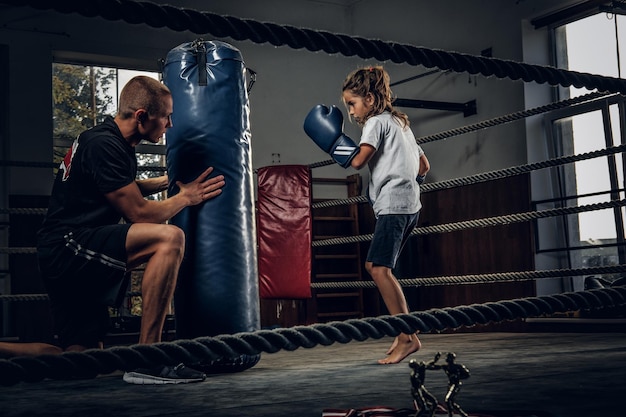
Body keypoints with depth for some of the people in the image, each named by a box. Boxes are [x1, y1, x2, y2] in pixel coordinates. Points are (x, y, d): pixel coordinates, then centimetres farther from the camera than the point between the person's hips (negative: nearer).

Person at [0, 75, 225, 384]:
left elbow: (125, 190, 38)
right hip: (67, 247, -11)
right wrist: (186, 197, 1)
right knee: (170, 238, -29)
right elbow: (138, 212, -13)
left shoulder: (114, 142, 17)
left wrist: (167, 181, 29)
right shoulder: (104, 145, -15)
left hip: (71, 258, 11)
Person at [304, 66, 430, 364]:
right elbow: (424, 165, 26)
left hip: (393, 205, -10)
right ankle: (404, 332, 11)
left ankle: (408, 338, -22)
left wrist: (331, 138, -5)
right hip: (409, 205, 10)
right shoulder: (400, 123, 25)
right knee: (374, 265, 12)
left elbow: (357, 160, -15)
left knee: (380, 268, -17)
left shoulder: (377, 121, -3)